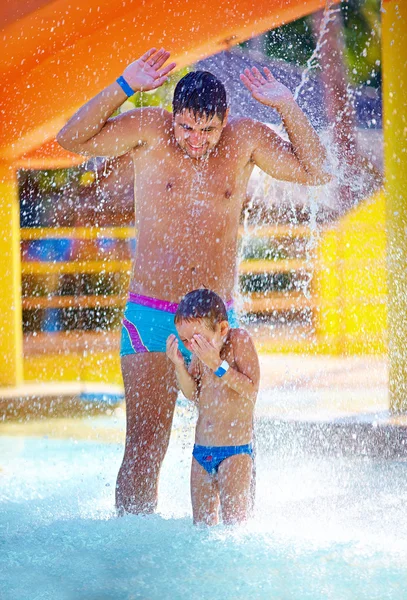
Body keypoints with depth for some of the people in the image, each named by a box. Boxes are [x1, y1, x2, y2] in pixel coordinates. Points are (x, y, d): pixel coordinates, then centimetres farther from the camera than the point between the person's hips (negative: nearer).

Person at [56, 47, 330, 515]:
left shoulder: (244, 139, 4)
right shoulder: (149, 131, -3)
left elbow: (315, 172, 6)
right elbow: (72, 138, -9)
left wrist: (288, 108, -4)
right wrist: (124, 87, -18)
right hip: (150, 318, -3)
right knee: (145, 446, -7)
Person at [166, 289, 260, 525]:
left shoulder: (239, 340, -12)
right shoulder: (202, 349, 5)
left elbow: (251, 391, -20)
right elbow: (193, 394, 6)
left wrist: (218, 365, -28)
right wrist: (180, 365, -10)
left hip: (236, 450, -7)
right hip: (202, 451, 7)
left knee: (234, 520, -11)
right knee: (202, 524, 7)